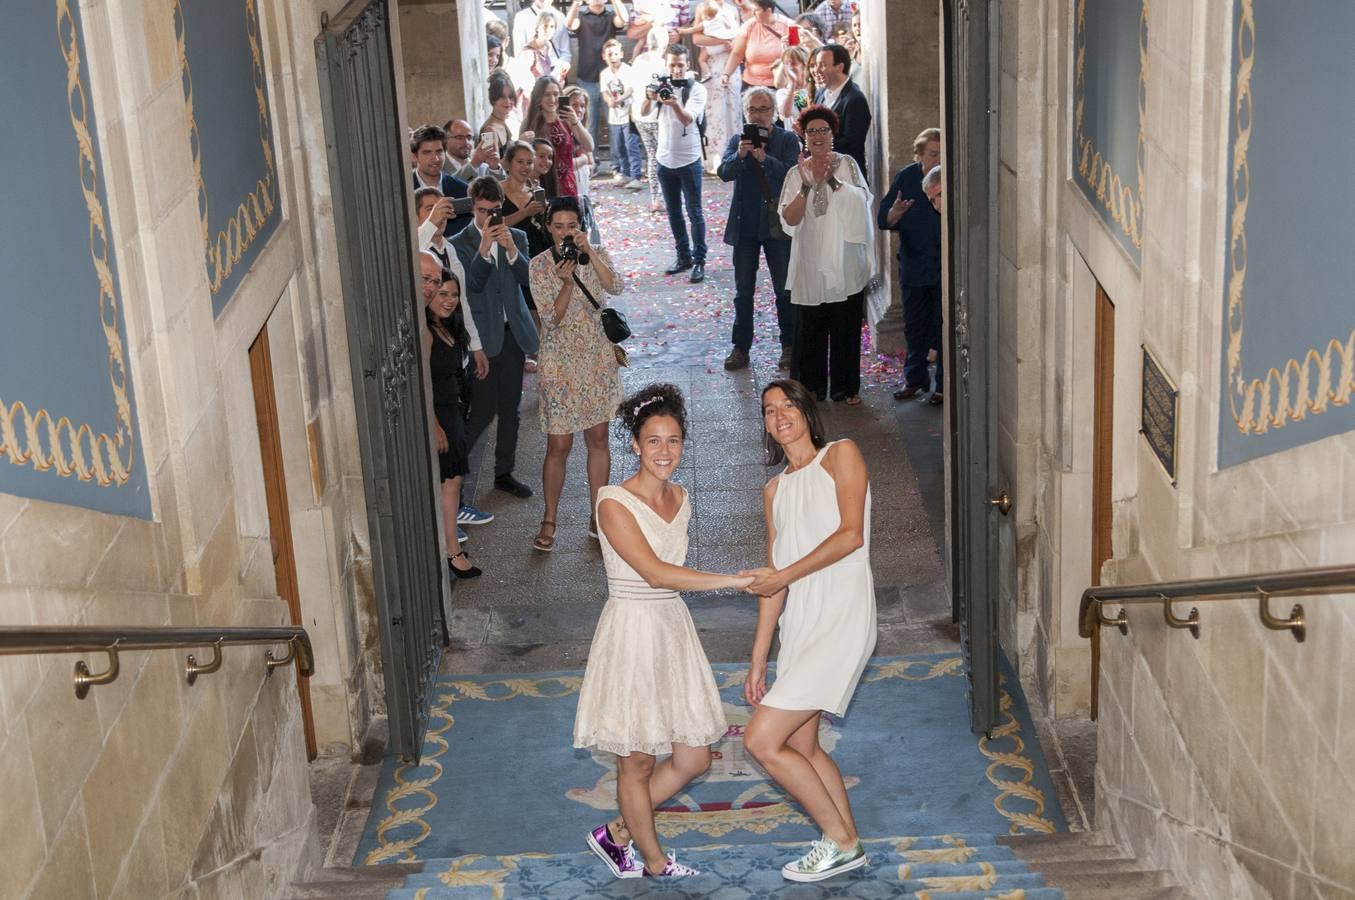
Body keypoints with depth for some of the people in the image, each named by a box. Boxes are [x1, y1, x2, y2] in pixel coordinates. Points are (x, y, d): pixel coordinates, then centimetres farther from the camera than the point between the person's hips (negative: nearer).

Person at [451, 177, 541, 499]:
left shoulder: (516, 238, 8)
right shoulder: (459, 244, -4)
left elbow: (526, 277, -4)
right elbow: (471, 284, -16)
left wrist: (511, 249, -19)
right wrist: (484, 249, -27)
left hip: (513, 332, 5)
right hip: (482, 336, -4)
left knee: (510, 408, 10)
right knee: (483, 409, -7)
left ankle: (504, 472, 21)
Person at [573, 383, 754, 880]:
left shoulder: (680, 499, 7)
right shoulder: (615, 503, -15)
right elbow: (655, 572, -23)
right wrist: (734, 581, -25)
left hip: (674, 629, 7)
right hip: (631, 630, -7)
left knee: (693, 758, 9)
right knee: (637, 762, 6)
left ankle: (617, 833, 27)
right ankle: (655, 864, 25)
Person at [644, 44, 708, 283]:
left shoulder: (697, 89, -9)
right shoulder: (660, 86, 2)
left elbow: (687, 119, -24)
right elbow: (643, 112, -13)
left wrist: (675, 103, -44)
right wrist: (649, 98, -35)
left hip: (689, 161, -4)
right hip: (665, 160, 4)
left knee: (694, 212, -1)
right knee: (674, 213, 12)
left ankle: (699, 260, 4)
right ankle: (684, 256, 23)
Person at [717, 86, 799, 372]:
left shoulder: (787, 140, -2)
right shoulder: (737, 141, 4)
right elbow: (724, 173, -9)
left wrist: (764, 158, -29)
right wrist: (739, 155, -28)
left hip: (777, 225, -2)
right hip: (744, 227, 2)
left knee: (785, 289, 6)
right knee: (743, 291, 8)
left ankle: (789, 346, 16)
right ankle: (741, 347, 16)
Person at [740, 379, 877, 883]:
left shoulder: (840, 455, 0)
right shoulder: (775, 491, 18)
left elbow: (851, 535, -13)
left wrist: (785, 575, -12)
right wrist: (757, 663, 13)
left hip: (840, 618, -8)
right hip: (799, 624, 8)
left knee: (762, 739, -13)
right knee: (802, 747, 13)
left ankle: (839, 838, 4)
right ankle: (849, 847, 28)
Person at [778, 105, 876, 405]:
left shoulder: (847, 164, 3)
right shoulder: (797, 174, 5)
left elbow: (861, 201, -9)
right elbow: (789, 218, -6)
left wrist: (832, 179, -19)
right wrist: (808, 185, -17)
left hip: (845, 263, -1)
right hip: (811, 264, 1)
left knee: (846, 328, 4)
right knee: (809, 331, 2)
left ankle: (846, 388, 15)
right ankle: (811, 389, 13)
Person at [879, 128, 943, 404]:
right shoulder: (906, 178, -1)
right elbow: (883, 220, -1)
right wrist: (895, 213, -22)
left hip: (947, 267, -3)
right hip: (914, 265, 3)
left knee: (945, 328, 1)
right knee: (915, 328, 13)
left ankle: (944, 384, 13)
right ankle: (914, 378, 29)